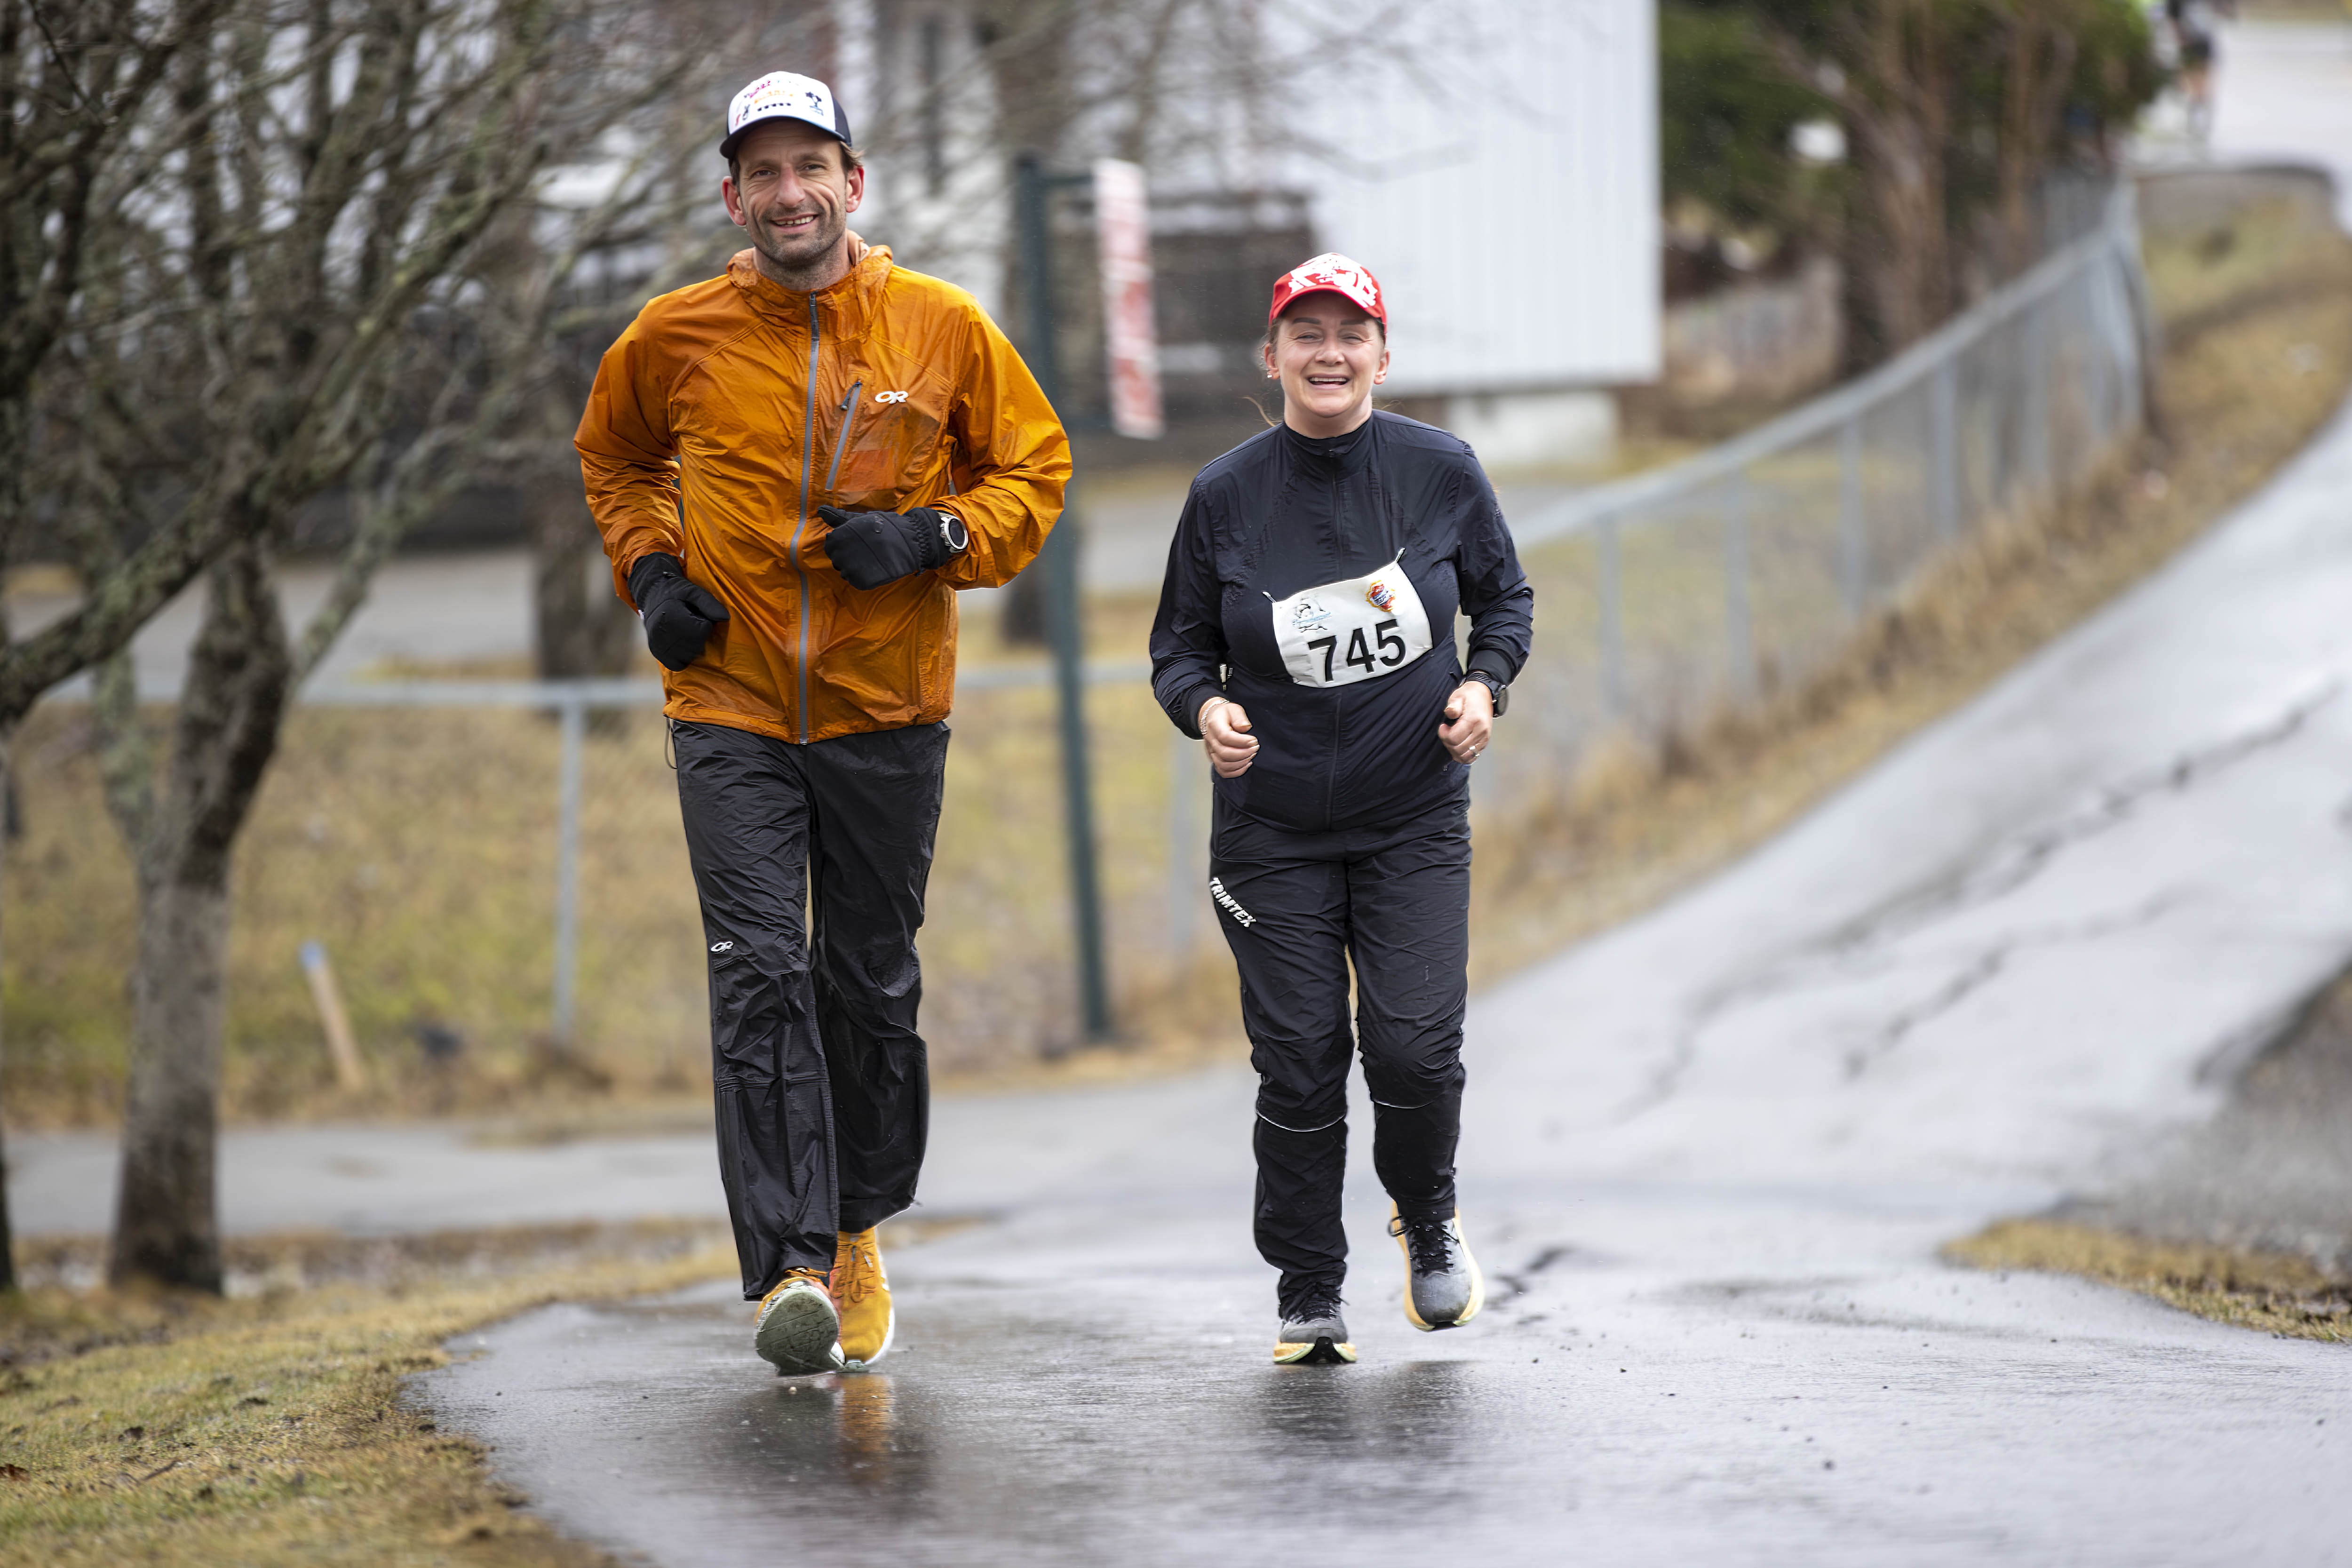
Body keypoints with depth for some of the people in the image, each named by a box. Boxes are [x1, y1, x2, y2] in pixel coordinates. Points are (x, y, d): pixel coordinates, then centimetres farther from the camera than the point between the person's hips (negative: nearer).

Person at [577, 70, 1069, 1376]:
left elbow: (1034, 469, 8)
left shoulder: (941, 327, -2)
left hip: (886, 711, 1)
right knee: (761, 977, -13)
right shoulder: (676, 338, 0)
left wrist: (934, 538, -10)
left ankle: (856, 1234, 30)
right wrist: (648, 572, 3)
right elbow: (612, 457, 20)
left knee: (871, 985, 9)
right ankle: (791, 1274, -18)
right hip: (730, 707, -1)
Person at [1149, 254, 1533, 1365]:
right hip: (1273, 830, 0)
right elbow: (1180, 646, 6)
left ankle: (1428, 1216, 21)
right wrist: (1207, 709, -15)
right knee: (1299, 1063, -2)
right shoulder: (1225, 495, -3)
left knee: (1415, 1046, -10)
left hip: (1417, 821, 0)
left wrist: (1484, 685, -7)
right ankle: (1307, 1295, 14)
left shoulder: (1440, 472, -2)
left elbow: (1505, 597, 11)